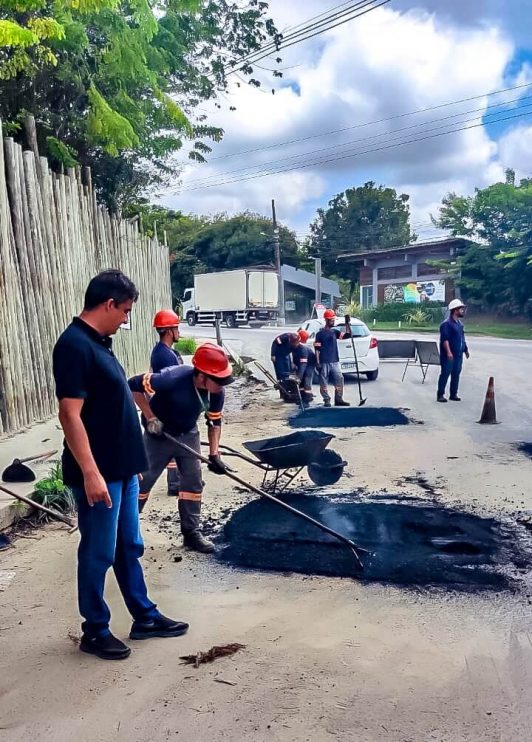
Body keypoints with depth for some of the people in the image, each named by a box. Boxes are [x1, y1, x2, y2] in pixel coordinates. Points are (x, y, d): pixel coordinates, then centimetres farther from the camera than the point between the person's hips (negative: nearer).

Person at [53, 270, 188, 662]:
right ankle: (95, 630, 24)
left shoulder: (100, 342, 11)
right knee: (99, 553, 6)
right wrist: (90, 472, -24)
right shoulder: (75, 345, -19)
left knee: (129, 547, 18)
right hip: (98, 472, -9)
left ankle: (144, 616, 32)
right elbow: (70, 414, -23)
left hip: (122, 468, 10)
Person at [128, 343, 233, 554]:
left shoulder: (217, 391, -18)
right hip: (159, 434, -5)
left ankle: (192, 532, 17)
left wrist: (214, 454, -9)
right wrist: (151, 418, -28)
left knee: (193, 481, 4)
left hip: (188, 435, 5)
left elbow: (214, 422, -3)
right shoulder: (174, 378, -37)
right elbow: (133, 385, -29)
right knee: (142, 480, 3)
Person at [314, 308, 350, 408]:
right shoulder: (320, 333, -3)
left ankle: (338, 399, 9)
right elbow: (317, 348, -5)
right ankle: (326, 400, 8)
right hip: (324, 362, -5)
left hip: (335, 361, 5)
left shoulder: (334, 332, 12)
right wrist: (317, 363, -11)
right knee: (324, 382, -1)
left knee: (339, 379, 1)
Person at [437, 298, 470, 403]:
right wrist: (448, 352, -26)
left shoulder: (459, 323, 15)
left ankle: (453, 394, 19)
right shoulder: (446, 324, -13)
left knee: (456, 374, 11)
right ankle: (440, 395, 3)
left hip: (458, 354, 8)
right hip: (449, 355, -8)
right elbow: (444, 339, -20)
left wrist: (466, 349, 23)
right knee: (445, 373, -4)